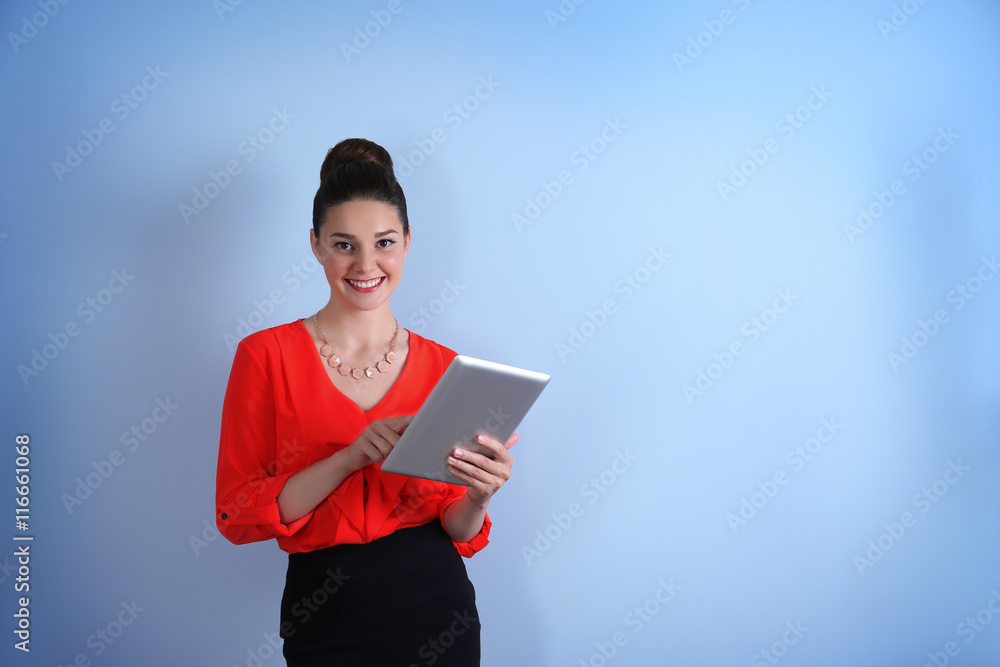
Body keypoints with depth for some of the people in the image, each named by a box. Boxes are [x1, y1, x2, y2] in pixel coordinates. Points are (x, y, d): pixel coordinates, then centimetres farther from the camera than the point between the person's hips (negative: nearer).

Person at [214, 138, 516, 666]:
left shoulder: (443, 367, 1)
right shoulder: (265, 355, -6)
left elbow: (460, 535, 5)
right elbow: (237, 517, -9)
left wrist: (477, 497, -18)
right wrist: (351, 457, -21)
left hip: (437, 613, 2)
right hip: (328, 621, -2)